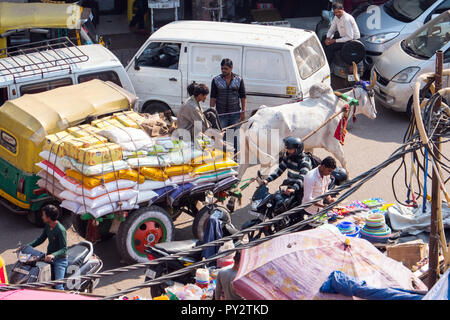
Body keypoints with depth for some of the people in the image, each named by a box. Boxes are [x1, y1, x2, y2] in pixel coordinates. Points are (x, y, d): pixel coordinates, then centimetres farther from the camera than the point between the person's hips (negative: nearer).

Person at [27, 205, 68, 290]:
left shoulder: (61, 230, -24)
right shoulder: (47, 226, 2)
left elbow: (64, 249, -25)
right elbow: (41, 238, 16)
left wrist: (53, 255, -43)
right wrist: (28, 246, 6)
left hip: (60, 259, -8)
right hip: (49, 257, 8)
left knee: (58, 286, -15)